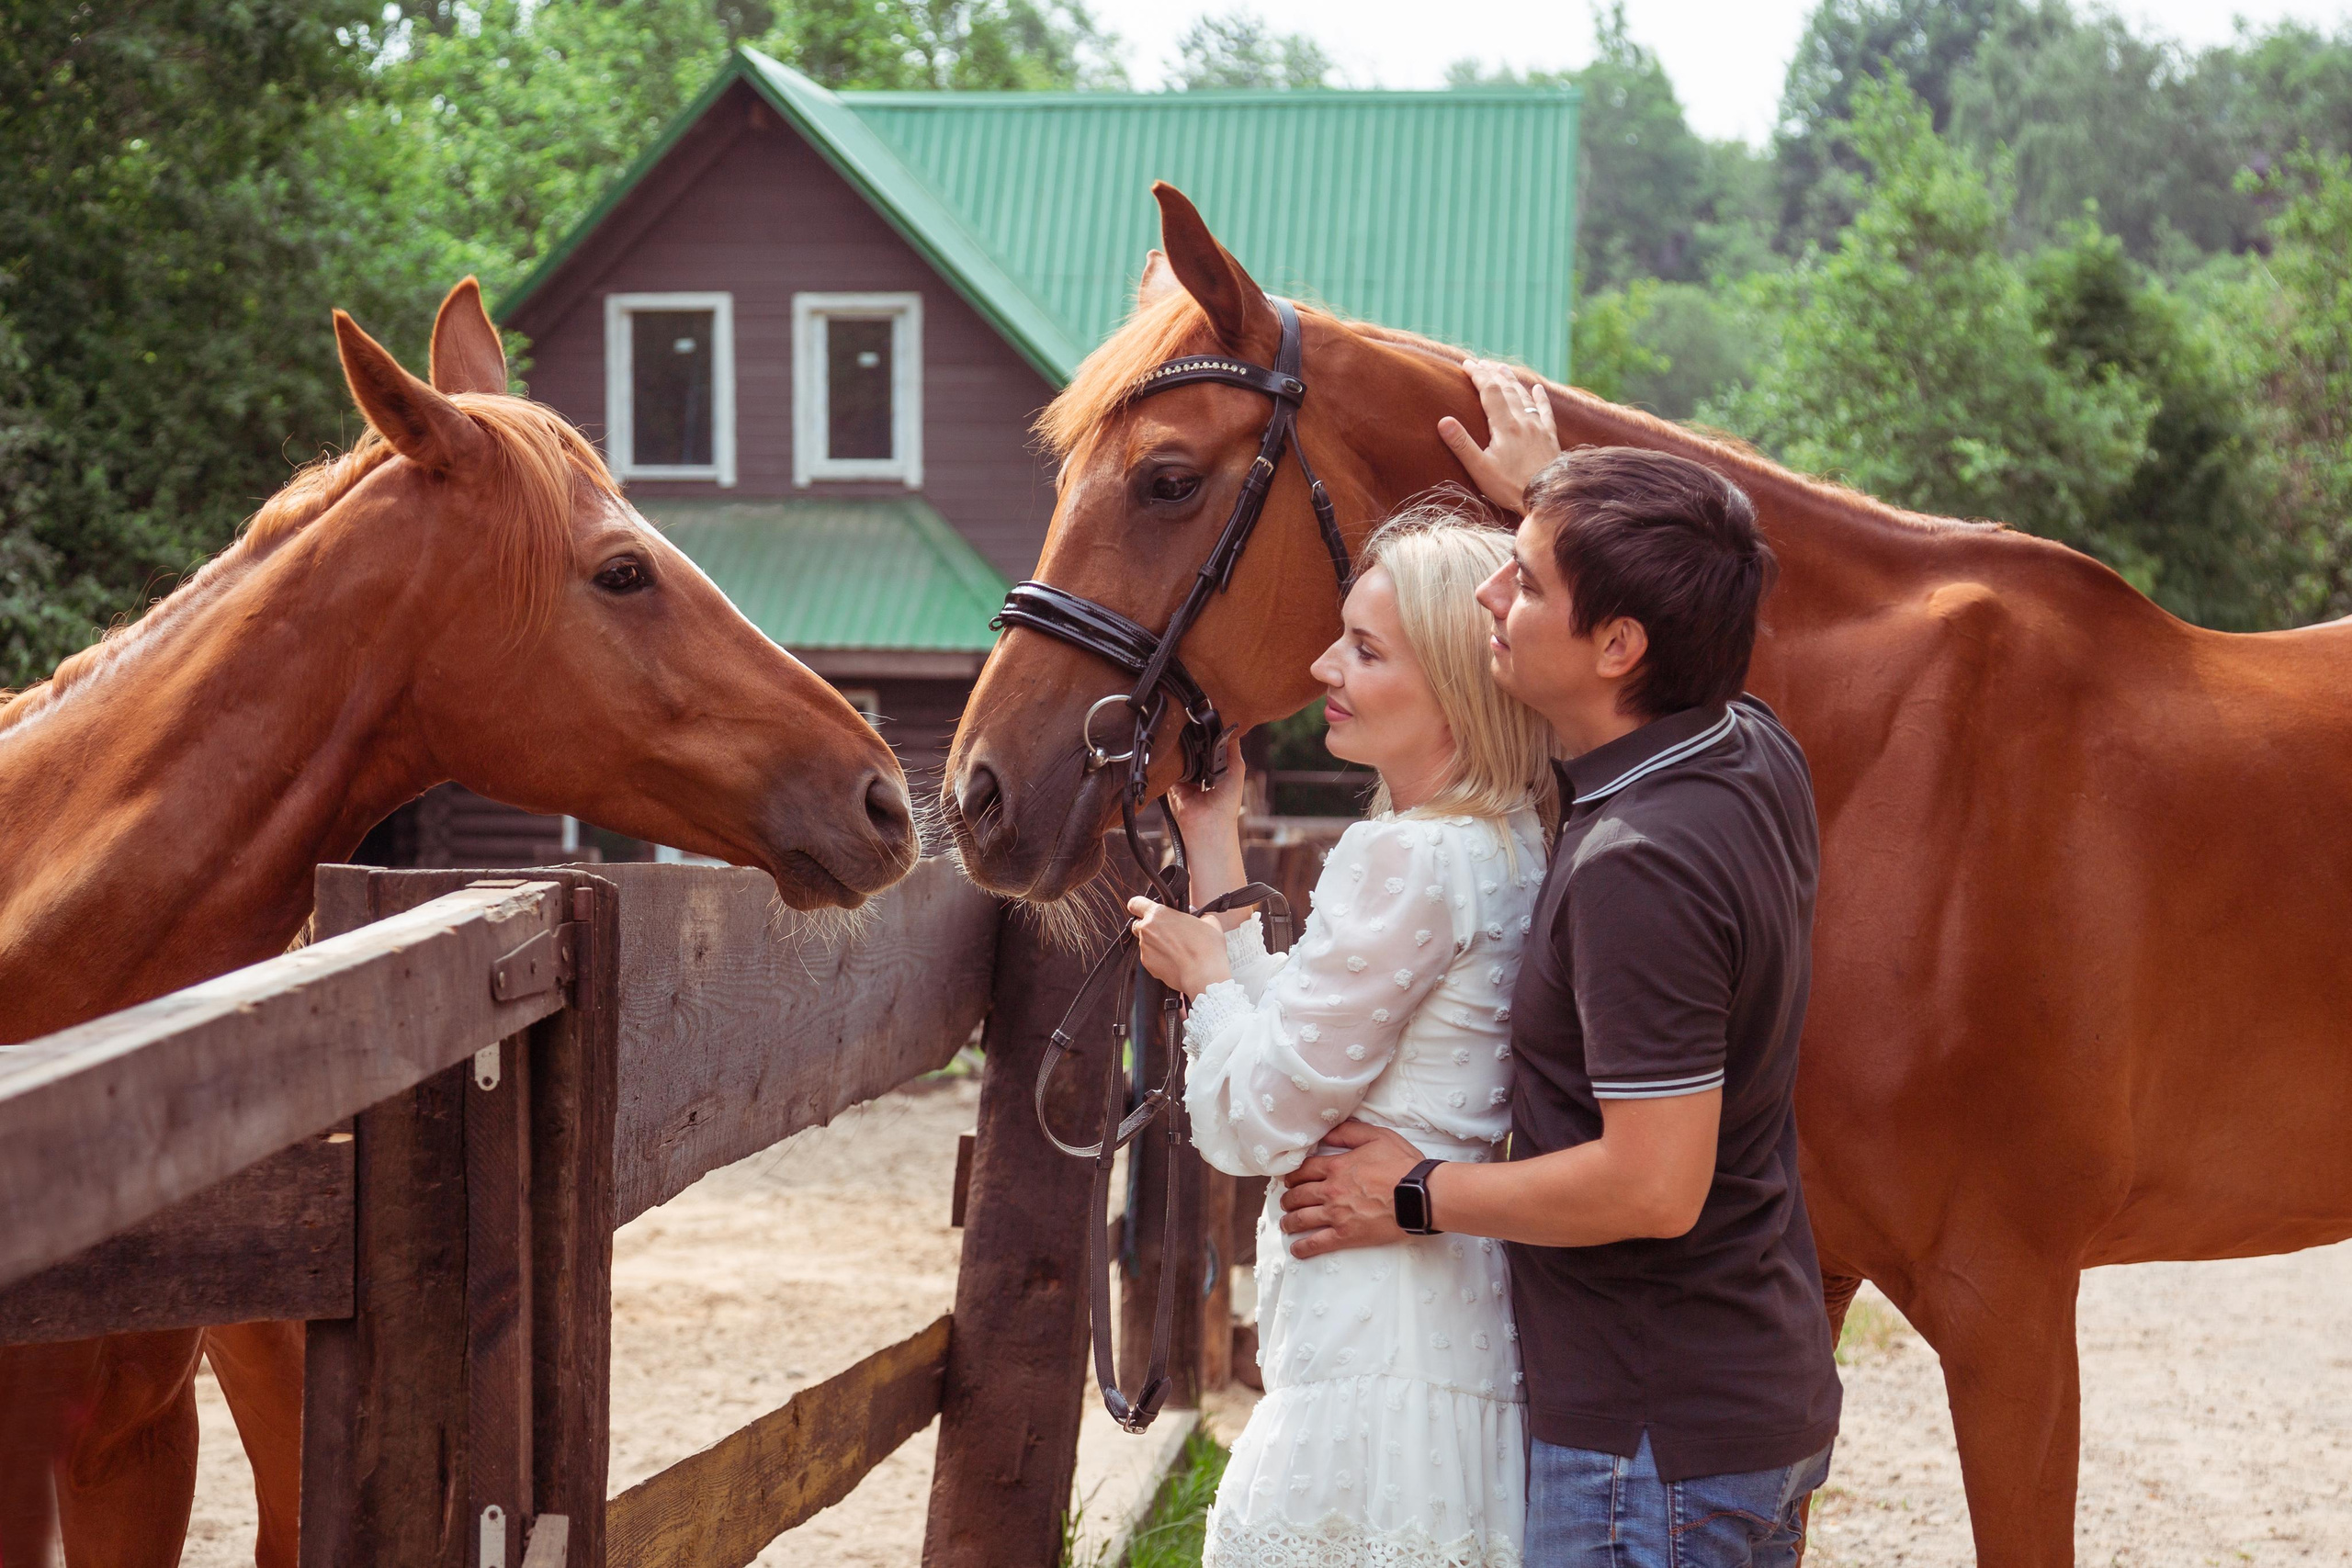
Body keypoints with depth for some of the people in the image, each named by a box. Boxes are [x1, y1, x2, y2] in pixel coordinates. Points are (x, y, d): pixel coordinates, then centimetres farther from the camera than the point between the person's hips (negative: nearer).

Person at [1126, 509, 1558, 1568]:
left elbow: (1255, 1127, -13)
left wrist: (1203, 972, 4)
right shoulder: (1507, 850, 12)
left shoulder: (1406, 862, -18)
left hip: (1375, 1357, -10)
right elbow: (1298, 1035, 18)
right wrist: (1214, 844, 20)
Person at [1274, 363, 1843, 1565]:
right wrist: (1549, 496, 33)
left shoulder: (1635, 867, -27)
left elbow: (1653, 1185, -27)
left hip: (1656, 1443, -10)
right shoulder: (1761, 762, 2)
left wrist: (1418, 1195, -16)